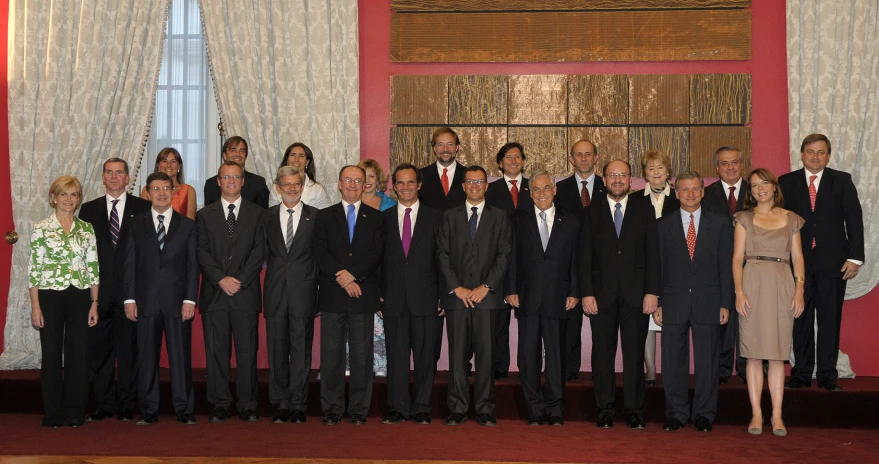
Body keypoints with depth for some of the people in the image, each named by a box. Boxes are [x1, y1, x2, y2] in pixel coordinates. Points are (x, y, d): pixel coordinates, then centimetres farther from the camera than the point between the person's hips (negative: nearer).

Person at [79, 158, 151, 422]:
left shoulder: (143, 208, 5)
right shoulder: (89, 209, 11)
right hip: (99, 290, 2)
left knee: (129, 349, 2)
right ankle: (103, 405, 16)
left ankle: (126, 405, 11)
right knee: (99, 349, 6)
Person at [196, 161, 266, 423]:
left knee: (247, 352, 0)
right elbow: (202, 253, 4)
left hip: (246, 293, -1)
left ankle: (247, 406, 8)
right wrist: (221, 279, -10)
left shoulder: (257, 214, 9)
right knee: (216, 352, 3)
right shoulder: (205, 215, 12)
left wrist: (240, 280, -10)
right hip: (214, 293, 1)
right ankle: (219, 405, 11)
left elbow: (259, 251, 1)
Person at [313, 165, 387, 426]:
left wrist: (352, 274, -14)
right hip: (332, 295, 0)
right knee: (331, 354, 1)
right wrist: (342, 278, -12)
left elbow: (376, 254, -1)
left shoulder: (375, 218, 11)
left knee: (362, 355, 2)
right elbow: (320, 253, 0)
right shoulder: (325, 216, 11)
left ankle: (359, 410, 9)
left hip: (363, 295, 0)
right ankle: (331, 409, 9)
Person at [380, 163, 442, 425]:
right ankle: (397, 408, 12)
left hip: (425, 298, -1)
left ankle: (422, 408, 12)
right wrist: (379, 294, 1)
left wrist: (442, 296, -2)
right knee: (396, 354, 3)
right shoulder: (384, 218, 10)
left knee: (425, 355, 3)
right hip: (394, 298, 1)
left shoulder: (434, 218, 7)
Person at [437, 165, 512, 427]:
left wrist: (486, 286, -8)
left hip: (487, 295, -1)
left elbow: (504, 255, 3)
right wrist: (456, 288, -6)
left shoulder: (499, 218, 10)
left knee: (486, 353, -1)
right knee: (457, 353, 2)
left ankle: (485, 410, 6)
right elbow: (442, 255, 5)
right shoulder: (450, 217, 12)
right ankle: (458, 409, 8)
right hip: (456, 295, 1)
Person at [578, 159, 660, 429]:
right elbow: (585, 256, 4)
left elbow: (653, 254, 4)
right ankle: (605, 410, 12)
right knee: (603, 353, 4)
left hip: (636, 294, 0)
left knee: (635, 354, 3)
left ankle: (634, 411, 11)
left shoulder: (645, 211, 8)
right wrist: (586, 293, -5)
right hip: (602, 295, 0)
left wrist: (652, 292, -4)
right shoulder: (592, 213, 8)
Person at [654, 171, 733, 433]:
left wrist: (725, 303, -3)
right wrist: (656, 303, -1)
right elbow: (657, 266, 6)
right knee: (673, 361, 4)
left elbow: (726, 266, 4)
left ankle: (704, 414, 16)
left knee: (707, 361, 5)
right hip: (673, 302, 0)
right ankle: (676, 413, 15)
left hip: (707, 303, 0)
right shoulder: (663, 226, 7)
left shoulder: (719, 224, 6)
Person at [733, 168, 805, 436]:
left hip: (782, 286, 1)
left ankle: (777, 414, 6)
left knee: (778, 353, 2)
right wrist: (739, 291, -9)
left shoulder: (791, 219, 12)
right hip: (753, 284, -1)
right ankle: (756, 414, 5)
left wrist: (799, 290, -2)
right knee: (754, 353, 0)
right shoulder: (745, 218, 8)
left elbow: (797, 257, 9)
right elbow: (737, 257, 2)